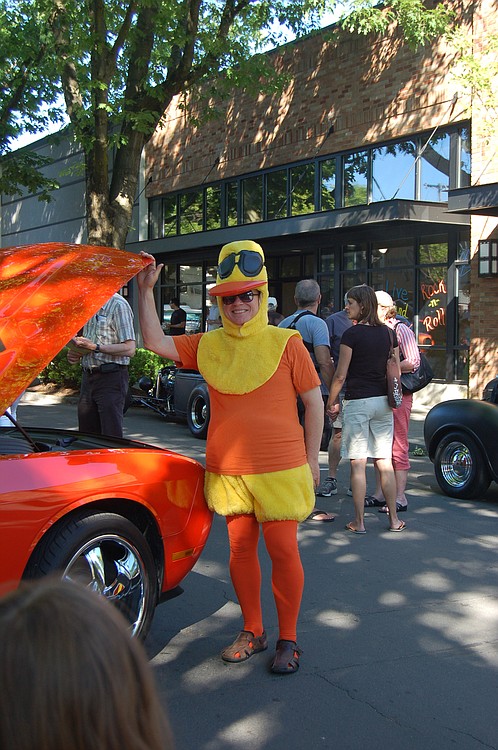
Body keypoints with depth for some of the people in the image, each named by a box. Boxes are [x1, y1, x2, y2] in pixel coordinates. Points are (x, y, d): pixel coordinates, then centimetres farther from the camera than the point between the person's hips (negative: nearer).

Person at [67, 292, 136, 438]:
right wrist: (77, 354, 6)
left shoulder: (118, 305, -11)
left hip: (111, 378, -9)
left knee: (111, 436, -7)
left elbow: (129, 349, -19)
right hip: (88, 376, 9)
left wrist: (95, 347, -21)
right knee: (86, 434, 12)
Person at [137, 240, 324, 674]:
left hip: (280, 469, -4)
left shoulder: (285, 342, -6)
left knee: (283, 550, 1)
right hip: (228, 469, 4)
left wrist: (311, 460, -1)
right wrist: (146, 291, -9)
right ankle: (253, 631, 29)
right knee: (241, 548, 13)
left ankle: (288, 640, 17)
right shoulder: (208, 345, 6)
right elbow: (157, 342, -1)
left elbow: (314, 402, -1)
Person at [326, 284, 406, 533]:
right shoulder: (388, 333, 7)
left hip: (357, 402, -6)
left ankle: (359, 522, 3)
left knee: (358, 464, -1)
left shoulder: (351, 334, -11)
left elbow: (340, 375, -10)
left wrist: (331, 403, 1)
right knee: (384, 462, 11)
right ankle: (394, 519, 16)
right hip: (383, 401, 6)